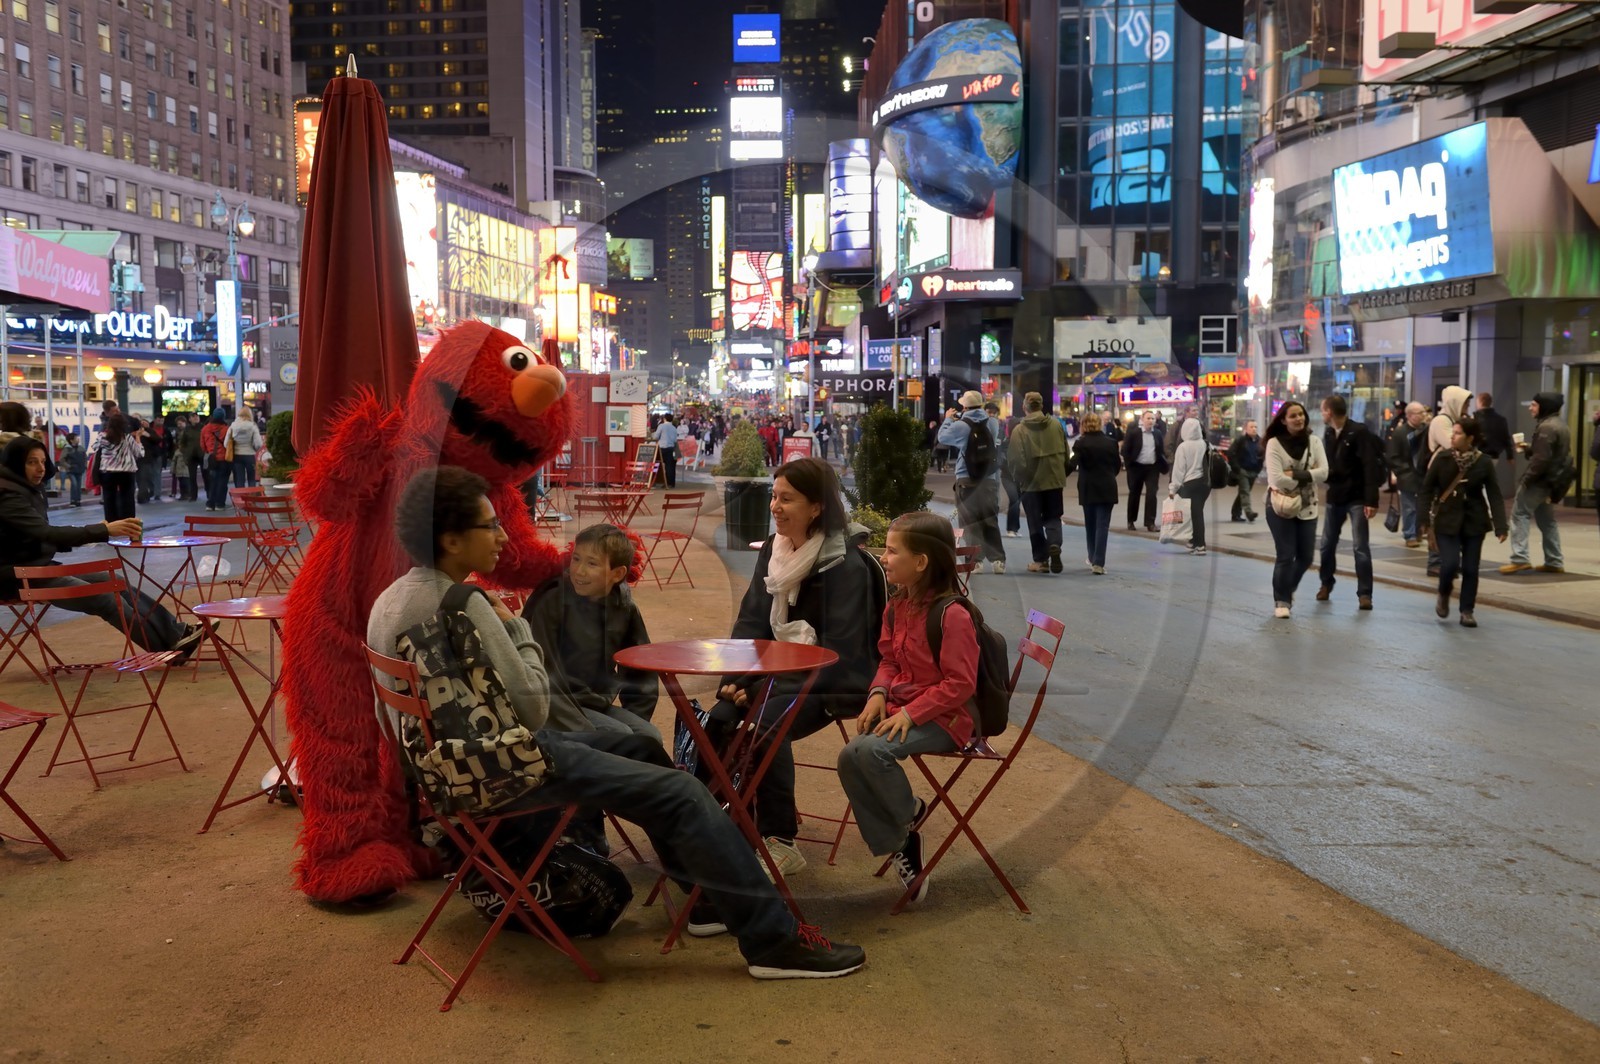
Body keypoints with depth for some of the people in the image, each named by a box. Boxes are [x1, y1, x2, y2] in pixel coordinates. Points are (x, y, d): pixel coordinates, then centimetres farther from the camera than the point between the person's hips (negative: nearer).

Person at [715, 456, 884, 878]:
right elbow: (751, 622, 8)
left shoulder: (846, 565, -16)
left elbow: (839, 652, -19)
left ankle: (780, 841, -17)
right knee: (720, 719, -18)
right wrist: (736, 679, -8)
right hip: (780, 671, 7)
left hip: (833, 683, -6)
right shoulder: (773, 550, 6)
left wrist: (766, 687, -22)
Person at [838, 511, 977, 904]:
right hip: (901, 706, 8)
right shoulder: (898, 605, 5)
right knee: (850, 758, -13)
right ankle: (900, 843, 1)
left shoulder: (952, 614, -20)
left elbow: (959, 684, -18)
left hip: (942, 717, -8)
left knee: (870, 750, -29)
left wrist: (910, 713, -23)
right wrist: (879, 694, -4)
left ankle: (910, 813, 0)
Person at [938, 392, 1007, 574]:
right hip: (989, 479, 4)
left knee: (970, 521, 2)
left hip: (966, 480, -4)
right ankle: (998, 560, 9)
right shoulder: (993, 423, 2)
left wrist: (948, 419, 22)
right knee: (990, 520, 11)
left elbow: (942, 437, 5)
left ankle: (976, 561, -2)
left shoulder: (961, 426, -10)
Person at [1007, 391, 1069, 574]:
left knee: (1035, 522, 8)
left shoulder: (1019, 430, -11)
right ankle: (1054, 545, -13)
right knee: (1053, 517, 14)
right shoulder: (1056, 425, 0)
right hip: (1054, 480, 3)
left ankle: (1041, 560, 11)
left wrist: (1018, 479, 4)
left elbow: (1016, 460, -12)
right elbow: (1065, 453, 6)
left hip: (1031, 482, -2)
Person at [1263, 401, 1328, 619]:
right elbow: (1276, 478, -19)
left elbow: (1323, 472, -9)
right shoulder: (1274, 444, -9)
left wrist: (1296, 475, -20)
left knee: (1305, 557, 10)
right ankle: (1281, 600, 9)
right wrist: (1308, 476, -13)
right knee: (1285, 556, -5)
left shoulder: (1314, 441, 2)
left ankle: (1288, 590, 37)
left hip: (1307, 507, 4)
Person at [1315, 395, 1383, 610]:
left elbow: (1370, 467, -18)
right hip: (1335, 497, 6)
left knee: (1360, 547, -5)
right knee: (1327, 544, 12)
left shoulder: (1359, 432, -14)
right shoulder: (1328, 433, 7)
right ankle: (1326, 583, 31)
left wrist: (1371, 500, -23)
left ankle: (1364, 593, 1)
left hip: (1357, 498, -6)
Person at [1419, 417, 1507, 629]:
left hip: (1474, 522, 1)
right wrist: (1426, 518, -4)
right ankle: (1444, 595, 20)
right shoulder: (1442, 458, -6)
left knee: (1470, 568, 2)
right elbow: (1427, 488, 0)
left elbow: (1494, 496, -5)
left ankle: (1467, 611, 16)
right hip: (1446, 520, 0)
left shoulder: (1484, 462, -6)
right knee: (1450, 563, -11)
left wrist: (1500, 526, -12)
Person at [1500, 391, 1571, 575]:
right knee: (1546, 519, 15)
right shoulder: (1560, 425, 17)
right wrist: (1528, 448, 11)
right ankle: (1554, 562, 16)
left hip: (1539, 480, -10)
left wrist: (1526, 478, -19)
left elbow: (1541, 458, -24)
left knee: (1519, 515, -7)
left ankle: (1520, 559, -13)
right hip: (1552, 480, 10)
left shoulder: (1546, 427, -17)